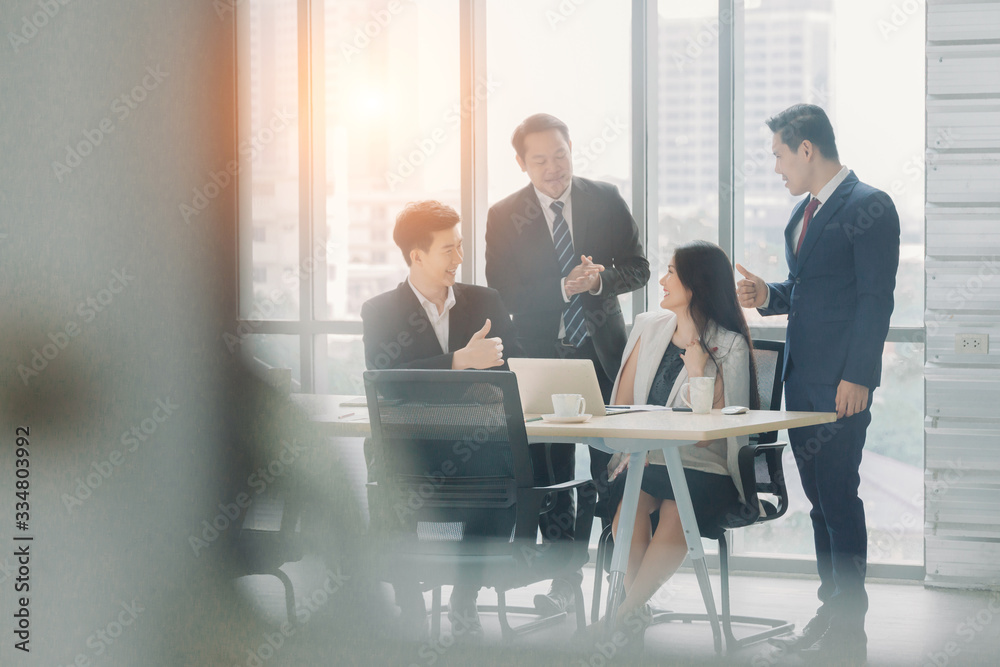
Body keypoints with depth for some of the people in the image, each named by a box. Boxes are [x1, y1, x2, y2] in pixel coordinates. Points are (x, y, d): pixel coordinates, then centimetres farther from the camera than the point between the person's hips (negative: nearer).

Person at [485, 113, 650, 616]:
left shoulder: (606, 200, 3)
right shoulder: (505, 217, -1)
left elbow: (637, 268, 5)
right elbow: (503, 294, -6)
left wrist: (600, 280, -16)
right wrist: (563, 288, -19)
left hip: (603, 353, 0)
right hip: (542, 356, 0)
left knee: (612, 469, 1)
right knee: (550, 472, 5)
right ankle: (564, 575, 16)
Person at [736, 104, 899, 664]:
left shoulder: (869, 206, -10)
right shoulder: (804, 212, 18)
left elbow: (876, 298, -15)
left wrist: (857, 377, -19)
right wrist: (768, 296, 6)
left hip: (841, 383, -9)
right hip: (802, 377, 9)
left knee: (839, 497, -7)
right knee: (821, 501, 12)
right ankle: (830, 616, 18)